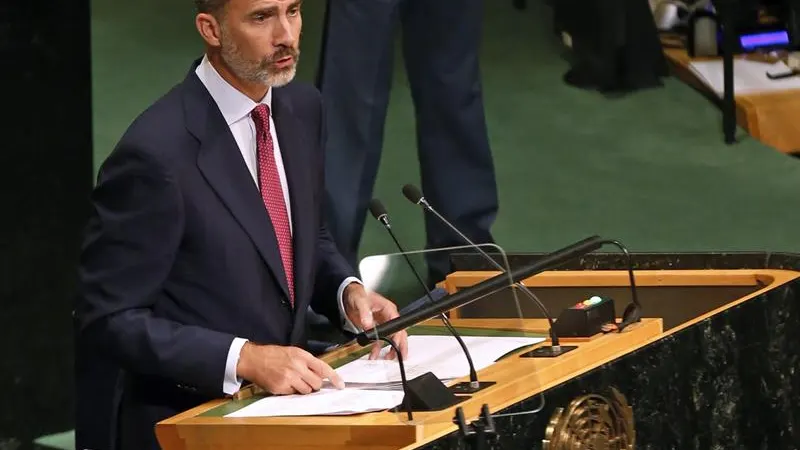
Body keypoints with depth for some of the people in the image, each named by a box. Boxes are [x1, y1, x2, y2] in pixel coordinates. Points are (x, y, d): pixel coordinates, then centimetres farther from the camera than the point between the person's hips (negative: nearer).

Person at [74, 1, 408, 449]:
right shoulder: (157, 152, -19)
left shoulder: (301, 107, 3)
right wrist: (244, 358, -22)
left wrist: (348, 292, -2)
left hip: (287, 400, 6)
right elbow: (110, 317, -15)